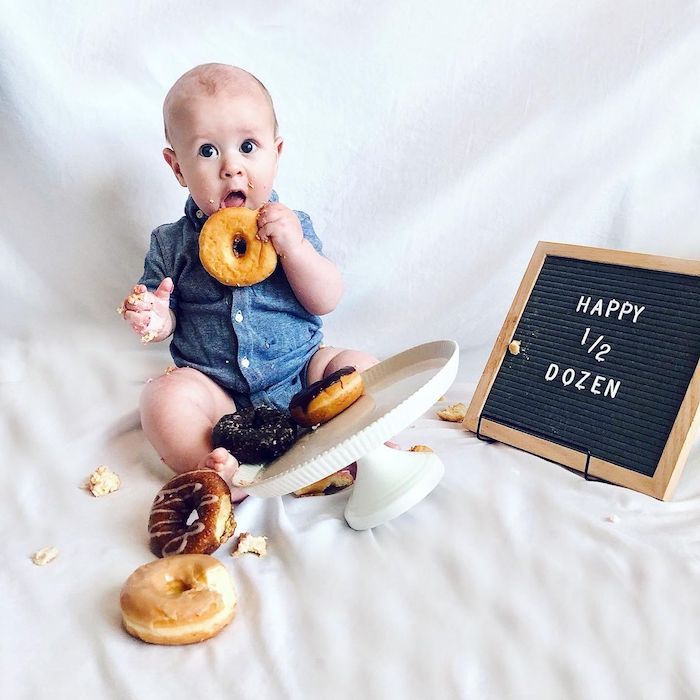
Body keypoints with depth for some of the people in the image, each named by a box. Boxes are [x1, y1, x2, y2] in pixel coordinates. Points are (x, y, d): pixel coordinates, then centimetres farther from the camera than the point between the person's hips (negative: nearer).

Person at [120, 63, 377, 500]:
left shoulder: (292, 226, 0)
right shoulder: (172, 243, 1)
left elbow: (327, 302, -6)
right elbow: (165, 314, 7)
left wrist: (293, 246, -22)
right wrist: (156, 319, -19)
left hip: (300, 371, 1)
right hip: (216, 388, 0)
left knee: (360, 368, -19)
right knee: (164, 399, -27)